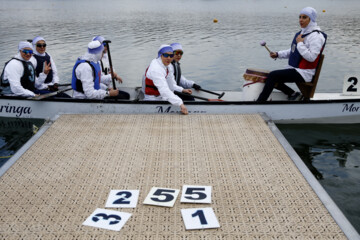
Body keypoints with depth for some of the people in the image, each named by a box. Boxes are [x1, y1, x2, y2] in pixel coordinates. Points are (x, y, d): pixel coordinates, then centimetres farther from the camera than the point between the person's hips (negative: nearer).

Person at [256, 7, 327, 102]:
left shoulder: (316, 36, -14)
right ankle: (293, 94, 5)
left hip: (305, 73, -10)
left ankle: (260, 100, -18)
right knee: (270, 77, 0)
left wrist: (300, 43, -19)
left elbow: (311, 57, -25)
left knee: (273, 75, -23)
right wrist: (278, 54, 10)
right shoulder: (301, 33, 15)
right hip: (293, 69, 10)